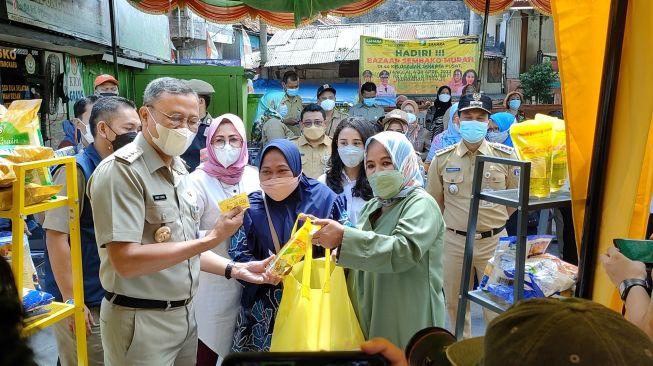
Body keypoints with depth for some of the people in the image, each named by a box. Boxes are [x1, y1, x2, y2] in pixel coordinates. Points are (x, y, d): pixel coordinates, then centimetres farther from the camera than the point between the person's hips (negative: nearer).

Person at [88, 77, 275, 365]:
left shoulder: (179, 169, 8)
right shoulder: (120, 171, -18)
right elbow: (126, 260, -25)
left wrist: (236, 269, 2)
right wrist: (211, 239, -26)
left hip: (184, 313, 8)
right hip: (140, 321, -7)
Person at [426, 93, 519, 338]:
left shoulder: (505, 156, -3)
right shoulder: (442, 159, -1)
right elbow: (434, 201, 10)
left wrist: (494, 220, 9)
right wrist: (455, 222, 11)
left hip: (494, 241, -1)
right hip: (454, 242, 1)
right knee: (455, 303, 14)